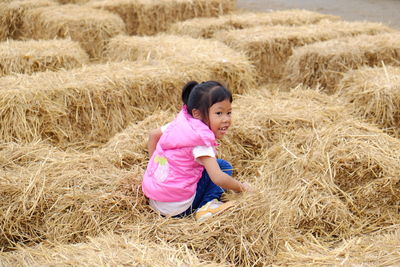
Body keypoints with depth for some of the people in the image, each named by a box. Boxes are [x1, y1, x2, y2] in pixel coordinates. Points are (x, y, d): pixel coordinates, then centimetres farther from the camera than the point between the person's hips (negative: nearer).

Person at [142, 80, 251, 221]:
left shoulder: (180, 121, 3)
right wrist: (241, 187, -9)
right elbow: (218, 178, -26)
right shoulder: (201, 140, -21)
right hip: (177, 208, -8)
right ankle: (207, 207, -8)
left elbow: (153, 134, 19)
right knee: (224, 166, 0)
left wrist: (155, 165, 27)